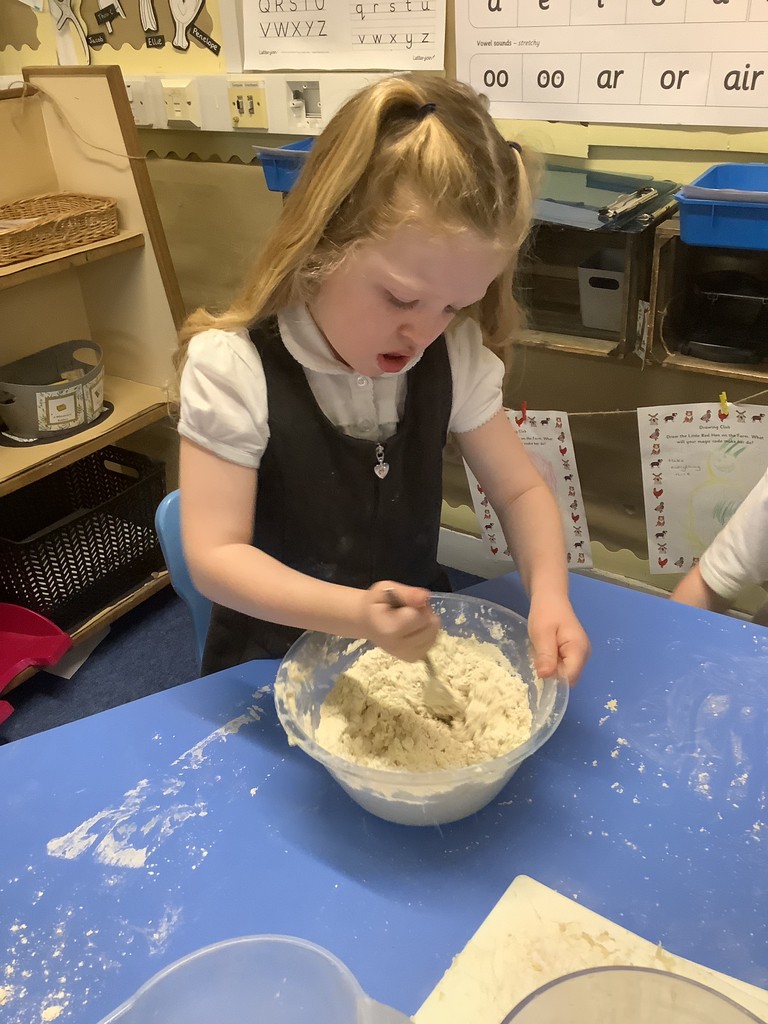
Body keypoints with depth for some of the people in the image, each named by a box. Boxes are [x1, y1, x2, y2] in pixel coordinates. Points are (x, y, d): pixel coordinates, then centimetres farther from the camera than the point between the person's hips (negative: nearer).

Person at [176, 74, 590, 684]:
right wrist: (357, 614, -38)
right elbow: (215, 556, -22)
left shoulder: (453, 357, -8)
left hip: (418, 646, 4)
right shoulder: (233, 368, -21)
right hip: (278, 663, -3)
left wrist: (549, 594, -22)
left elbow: (520, 491, -2)